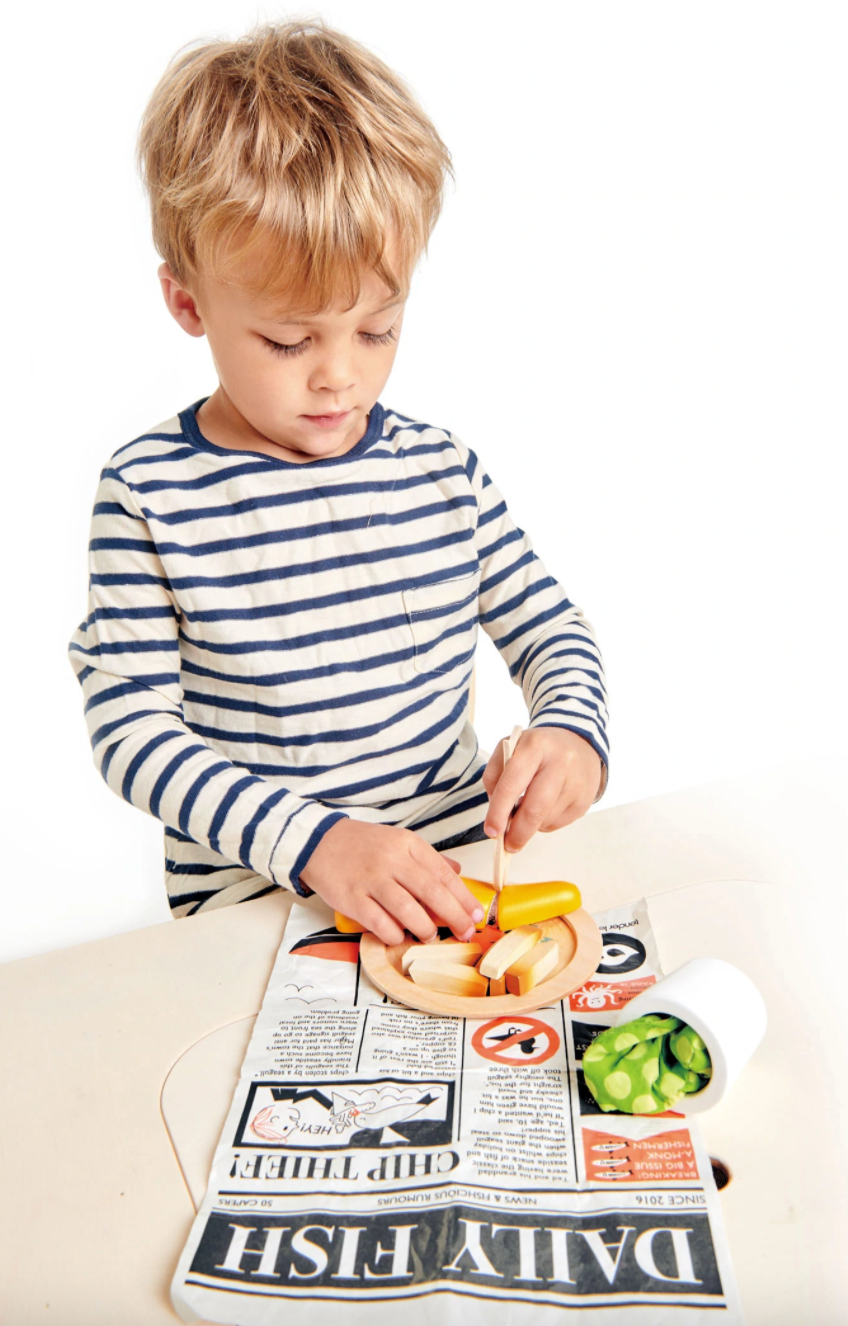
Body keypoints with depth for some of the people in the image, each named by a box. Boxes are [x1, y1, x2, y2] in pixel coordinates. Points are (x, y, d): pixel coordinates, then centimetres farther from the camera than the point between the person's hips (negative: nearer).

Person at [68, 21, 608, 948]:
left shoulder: (443, 468, 1)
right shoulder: (149, 496, -9)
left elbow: (551, 629, 9)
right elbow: (128, 728, -10)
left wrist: (571, 732, -12)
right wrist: (309, 839, -22)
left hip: (456, 865, 3)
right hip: (250, 899, -2)